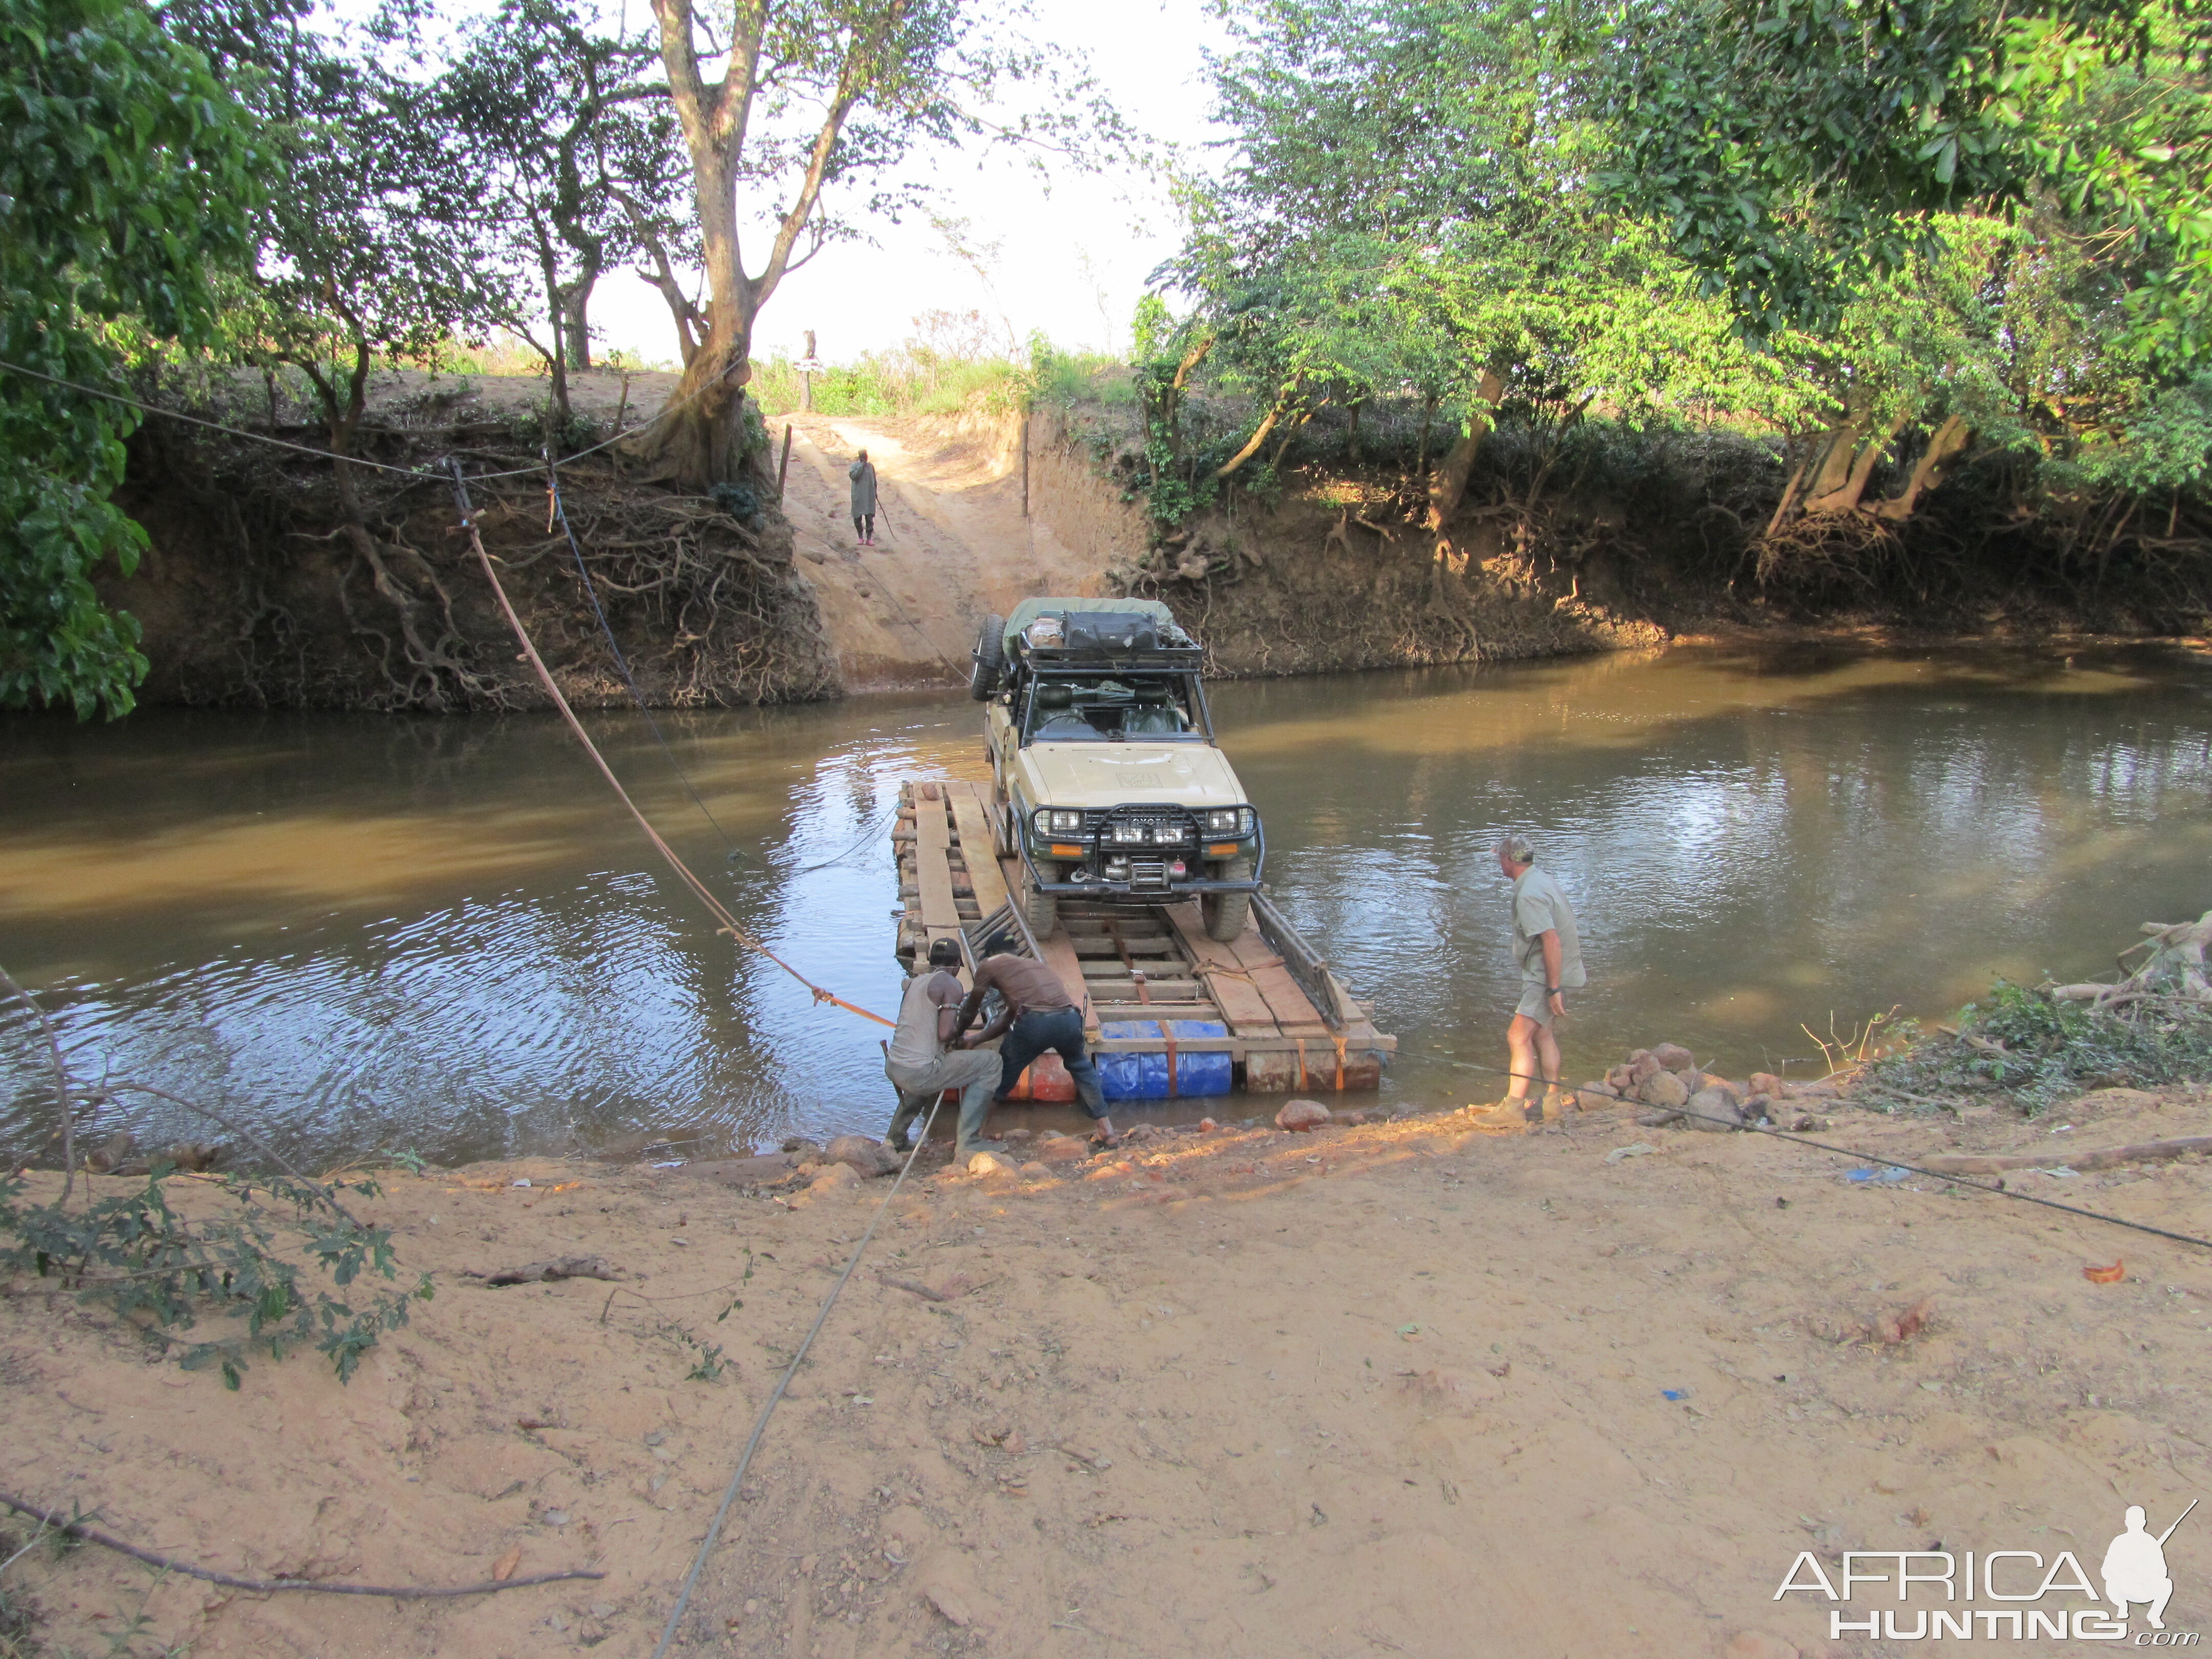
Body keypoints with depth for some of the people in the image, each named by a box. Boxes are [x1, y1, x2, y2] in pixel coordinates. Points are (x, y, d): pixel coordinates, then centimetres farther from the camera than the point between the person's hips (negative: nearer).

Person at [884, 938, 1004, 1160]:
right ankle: (967, 1143, -5)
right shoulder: (950, 983, -7)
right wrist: (959, 1030, 4)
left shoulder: (915, 982, 16)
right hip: (918, 1073, -8)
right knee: (990, 1063, 0)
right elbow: (945, 1034, -17)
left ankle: (897, 1140, 43)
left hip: (892, 1068, 8)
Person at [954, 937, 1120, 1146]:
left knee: (1002, 1075, 18)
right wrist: (976, 1040, 45)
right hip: (1070, 1019, 5)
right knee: (1081, 1068, 31)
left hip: (1035, 1022, -5)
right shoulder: (1036, 965, 38)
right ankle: (1107, 1131, 29)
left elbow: (970, 1010, 31)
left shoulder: (991, 964, 21)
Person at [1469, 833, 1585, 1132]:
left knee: (1519, 1037, -12)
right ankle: (1552, 1102, 25)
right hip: (1551, 974, 11)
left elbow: (1552, 940, -28)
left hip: (1547, 976, -11)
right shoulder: (1543, 878, 10)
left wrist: (1554, 989, -27)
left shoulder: (1529, 894, -22)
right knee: (1542, 1034, 18)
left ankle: (1513, 1109, -13)